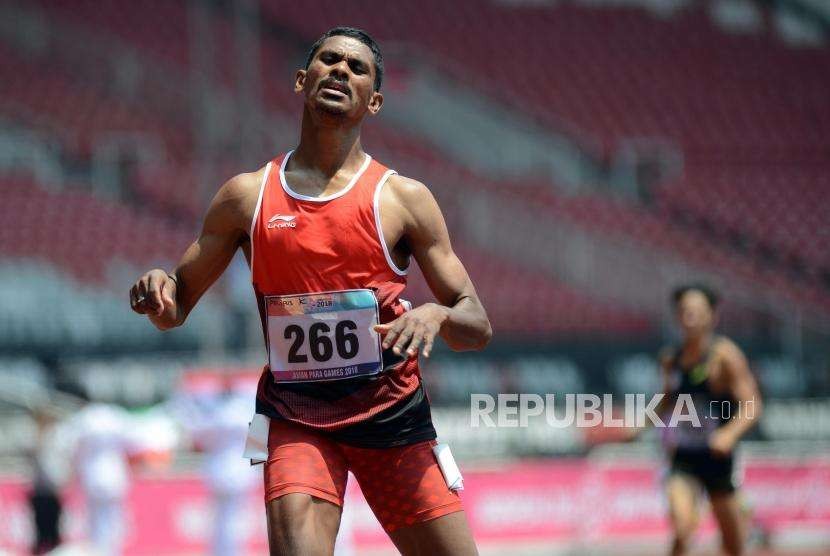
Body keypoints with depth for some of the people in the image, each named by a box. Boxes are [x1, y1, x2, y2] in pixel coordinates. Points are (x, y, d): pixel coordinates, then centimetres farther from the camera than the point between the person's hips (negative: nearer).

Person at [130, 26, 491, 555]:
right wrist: (157, 289, -12)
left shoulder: (404, 198, 1)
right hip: (296, 423, -1)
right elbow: (176, 307, 12)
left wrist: (436, 315, -22)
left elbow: (478, 327, 2)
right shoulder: (248, 195, 5)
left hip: (393, 417, 1)